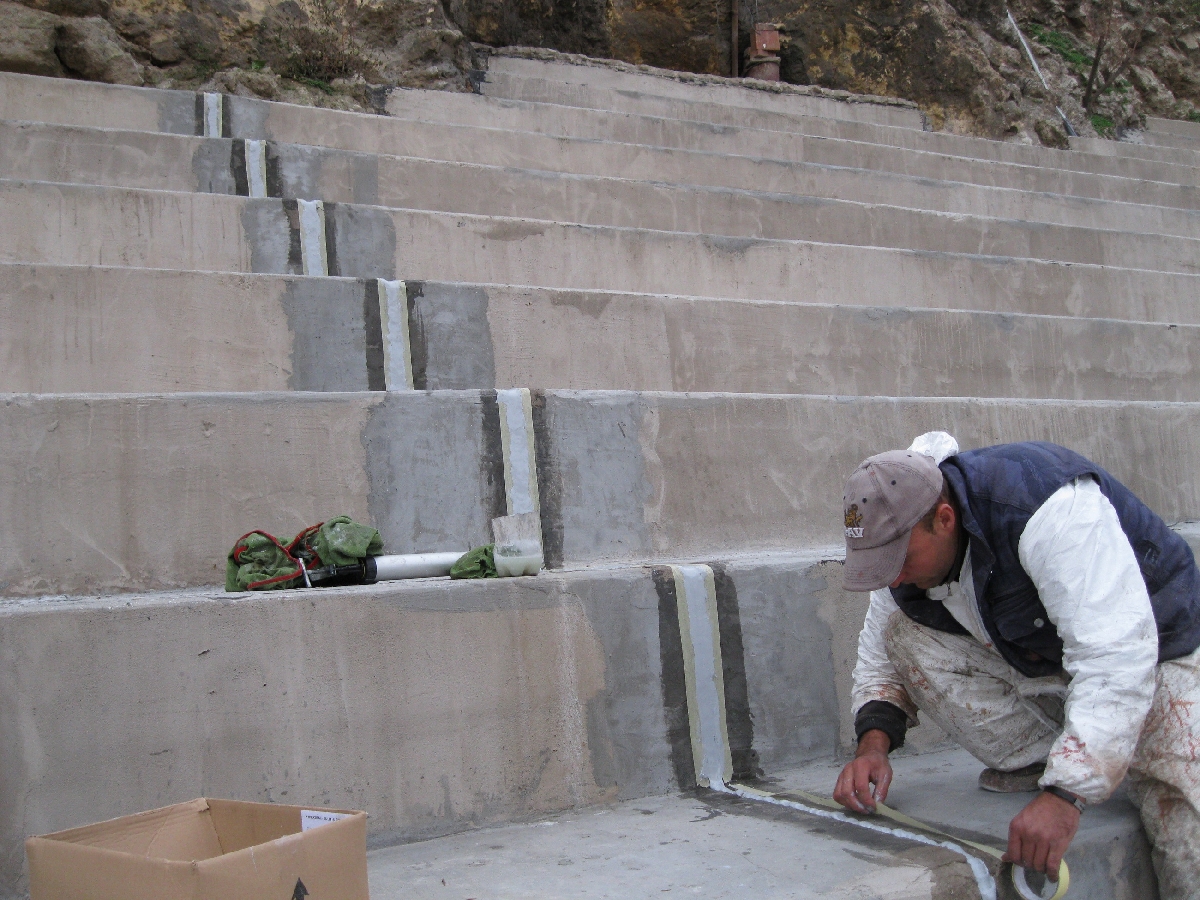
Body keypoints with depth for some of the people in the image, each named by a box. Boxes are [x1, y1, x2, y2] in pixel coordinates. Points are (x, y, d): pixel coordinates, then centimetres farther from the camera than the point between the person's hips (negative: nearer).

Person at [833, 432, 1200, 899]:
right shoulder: (905, 539, -12)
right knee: (902, 634, -16)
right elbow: (879, 659, -2)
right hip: (1035, 666, 6)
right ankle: (1034, 760, -5)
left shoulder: (1045, 505, -35)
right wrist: (874, 743, -22)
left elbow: (1115, 657, -40)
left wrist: (1064, 794, -46)